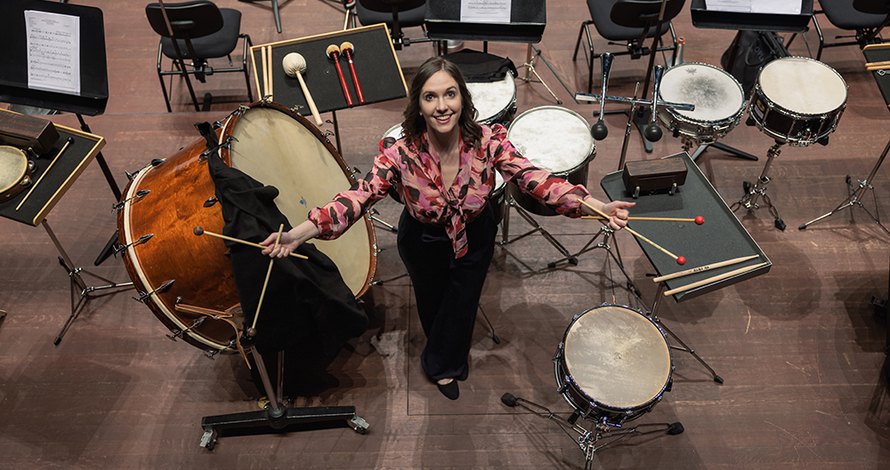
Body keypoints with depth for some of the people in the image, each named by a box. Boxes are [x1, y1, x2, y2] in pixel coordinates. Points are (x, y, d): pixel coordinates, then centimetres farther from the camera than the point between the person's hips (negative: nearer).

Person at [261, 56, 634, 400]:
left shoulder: (488, 141, -29)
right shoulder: (401, 155, -32)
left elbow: (533, 178, -32)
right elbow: (359, 197, -33)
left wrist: (596, 206, -45)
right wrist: (297, 234, -44)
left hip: (475, 238, 1)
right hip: (424, 243, 0)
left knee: (462, 305, 22)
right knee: (432, 304, 26)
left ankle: (440, 364, 58)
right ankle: (448, 364, 64)